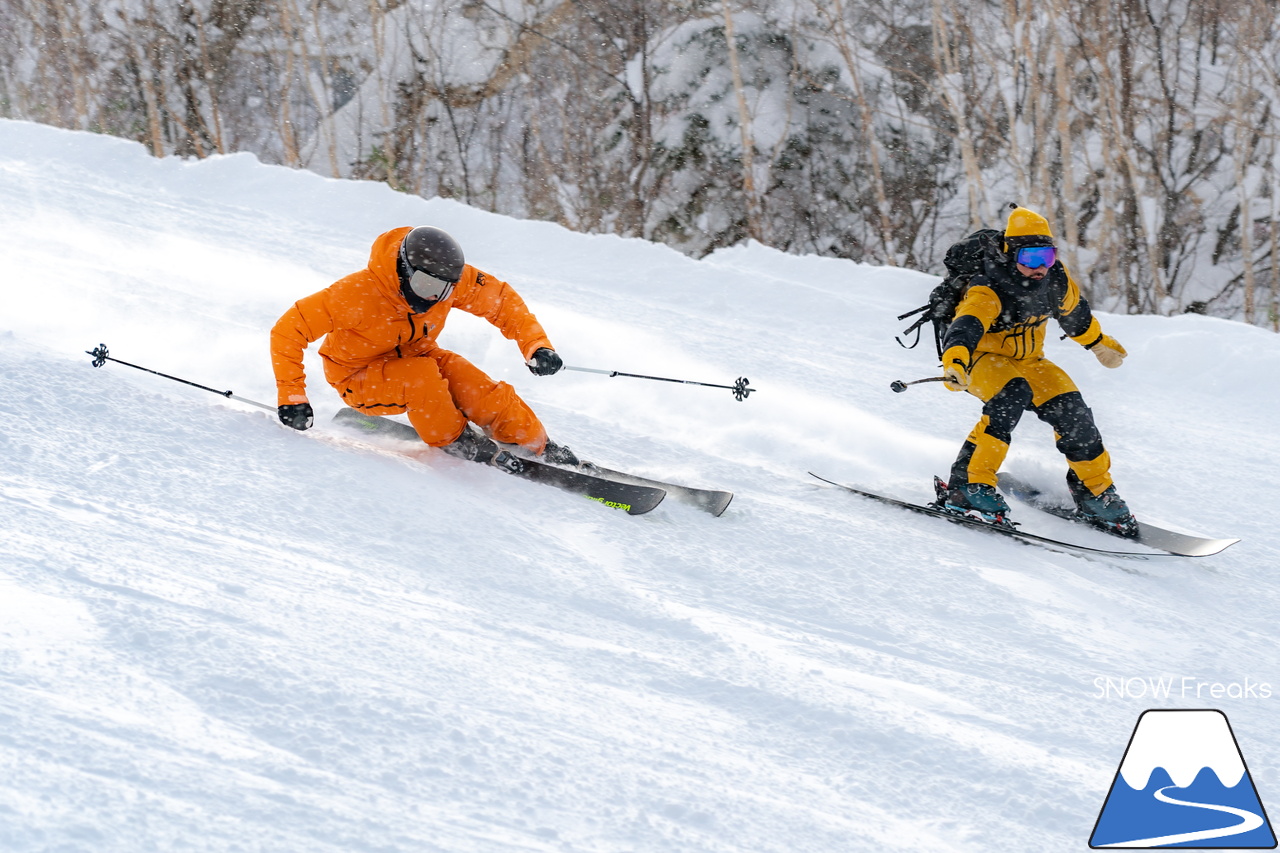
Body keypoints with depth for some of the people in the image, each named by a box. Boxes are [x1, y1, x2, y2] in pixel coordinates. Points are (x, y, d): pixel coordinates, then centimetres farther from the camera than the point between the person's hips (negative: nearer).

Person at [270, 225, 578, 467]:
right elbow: (288, 331, -29)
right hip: (361, 379, -4)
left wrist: (536, 345, -20)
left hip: (416, 356, 4)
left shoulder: (451, 278, -21)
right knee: (422, 376, -34)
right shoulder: (358, 293, -34)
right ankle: (455, 442, -11)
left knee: (480, 391, -18)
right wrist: (291, 396, -32)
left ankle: (541, 450, 2)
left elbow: (502, 300, -7)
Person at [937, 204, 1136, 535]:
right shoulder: (988, 291, -31)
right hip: (983, 358, -6)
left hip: (1028, 361, 6)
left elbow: (1073, 312, 12)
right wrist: (954, 365, -69)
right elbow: (965, 327, -49)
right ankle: (968, 483, -31)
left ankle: (1095, 492, 12)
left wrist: (1099, 343, 27)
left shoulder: (1055, 279, -11)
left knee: (1072, 412, -10)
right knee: (1013, 395, -35)